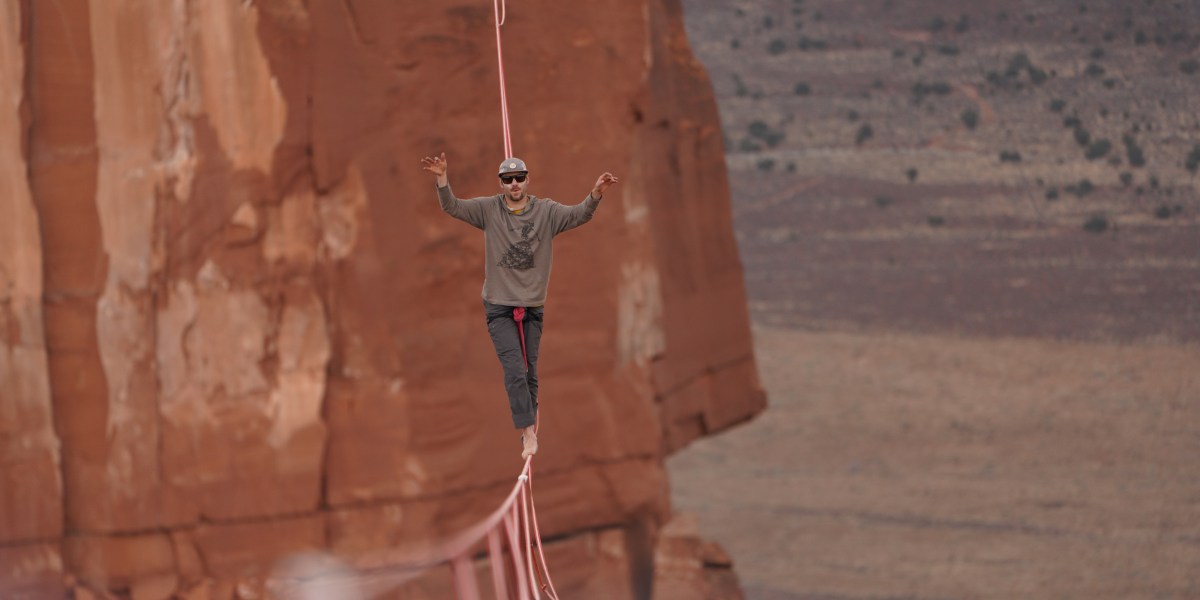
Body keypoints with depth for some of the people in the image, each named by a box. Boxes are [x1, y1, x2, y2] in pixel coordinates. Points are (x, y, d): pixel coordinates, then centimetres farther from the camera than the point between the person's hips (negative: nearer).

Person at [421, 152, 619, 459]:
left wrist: (596, 194, -34)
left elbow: (579, 215, -15)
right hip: (499, 307, -2)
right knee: (515, 369, -12)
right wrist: (443, 179, -28)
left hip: (533, 307, 2)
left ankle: (528, 420, 27)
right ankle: (529, 432, -14)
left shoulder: (546, 211, -3)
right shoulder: (488, 209, -4)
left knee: (530, 372, 9)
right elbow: (452, 207, -10)